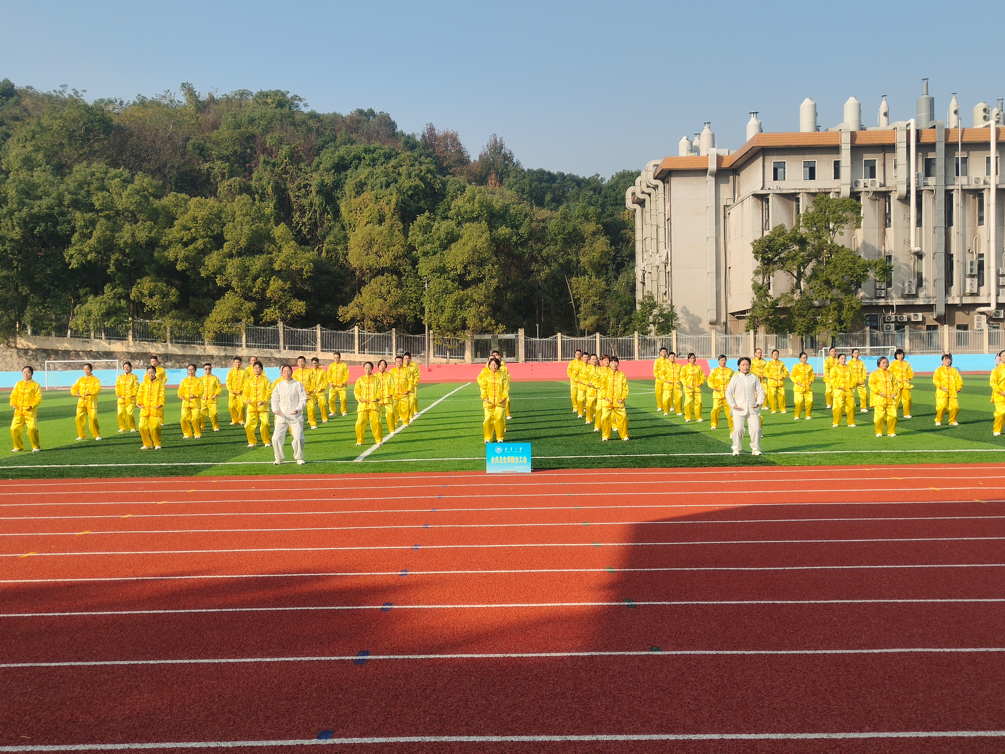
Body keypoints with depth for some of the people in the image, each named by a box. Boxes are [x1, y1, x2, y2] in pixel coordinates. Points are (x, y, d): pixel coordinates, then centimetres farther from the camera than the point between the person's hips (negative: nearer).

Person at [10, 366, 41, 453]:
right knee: (14, 429, -1)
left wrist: (32, 406, -18)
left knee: (32, 429, -16)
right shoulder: (18, 384, 14)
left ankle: (36, 447, 1)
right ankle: (18, 447, 16)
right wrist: (13, 403, -5)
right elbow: (13, 395, 14)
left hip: (30, 412, -4)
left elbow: (38, 398, -5)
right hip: (19, 411, 4)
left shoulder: (35, 385, 1)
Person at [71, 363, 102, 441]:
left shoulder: (95, 379, 3)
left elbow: (98, 388, -12)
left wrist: (91, 393, -29)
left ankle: (97, 435, 3)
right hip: (81, 402, 4)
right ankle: (81, 435, 10)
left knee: (93, 419, -9)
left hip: (91, 402, -4)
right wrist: (74, 393, -7)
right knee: (79, 419, -2)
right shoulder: (80, 379, 17)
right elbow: (74, 388, 16)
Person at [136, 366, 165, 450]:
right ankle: (147, 444, 13)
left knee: (154, 427, -13)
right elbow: (140, 394, 12)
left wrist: (160, 404, -13)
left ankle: (157, 444, 5)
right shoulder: (143, 383, 15)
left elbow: (162, 395, 1)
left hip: (155, 409, -3)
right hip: (145, 409, 3)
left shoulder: (160, 383, 7)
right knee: (142, 427, -4)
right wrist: (139, 403, -3)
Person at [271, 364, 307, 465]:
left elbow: (303, 399, 1)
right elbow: (274, 399, 8)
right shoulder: (279, 385, 10)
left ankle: (299, 458, 10)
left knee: (298, 437, -12)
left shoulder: (298, 384, 4)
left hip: (295, 416, -2)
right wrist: (275, 410, -11)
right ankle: (279, 458, 13)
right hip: (281, 416, 2)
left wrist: (298, 409, -15)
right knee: (276, 438, -8)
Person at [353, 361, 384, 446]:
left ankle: (378, 440, 6)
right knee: (361, 422, -7)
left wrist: (377, 398, -10)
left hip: (374, 403, 0)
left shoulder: (376, 379, 10)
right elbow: (356, 391, 8)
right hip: (363, 404, 0)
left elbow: (380, 389, 7)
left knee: (375, 422, -7)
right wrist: (359, 398, -8)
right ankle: (359, 440, 5)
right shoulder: (360, 379, 11)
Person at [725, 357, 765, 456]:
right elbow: (728, 392, 5)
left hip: (752, 409, 2)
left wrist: (759, 402, -2)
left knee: (756, 429, -6)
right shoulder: (735, 378, 5)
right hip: (739, 409, -2)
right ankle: (736, 449, 5)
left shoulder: (754, 378, 10)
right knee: (738, 429, -12)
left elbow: (760, 391, 12)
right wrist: (733, 404, -7)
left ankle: (755, 449, 11)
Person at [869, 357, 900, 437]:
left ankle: (891, 432, 10)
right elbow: (871, 384, -5)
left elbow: (895, 384, 20)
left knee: (893, 415, -3)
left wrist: (894, 393, 3)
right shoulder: (874, 374, 2)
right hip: (879, 399, -4)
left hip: (890, 399, 4)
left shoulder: (891, 374, 16)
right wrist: (879, 392, -14)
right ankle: (879, 432, 8)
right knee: (879, 416, -6)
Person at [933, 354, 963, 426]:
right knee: (941, 407, -12)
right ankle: (938, 421, 6)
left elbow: (959, 380, 14)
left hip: (953, 393, 3)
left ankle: (952, 421, 17)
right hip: (942, 393, -3)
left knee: (955, 407, -3)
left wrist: (958, 387, -2)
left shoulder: (954, 370, 16)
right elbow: (935, 379, -3)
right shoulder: (939, 370, 7)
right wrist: (941, 386, -16)